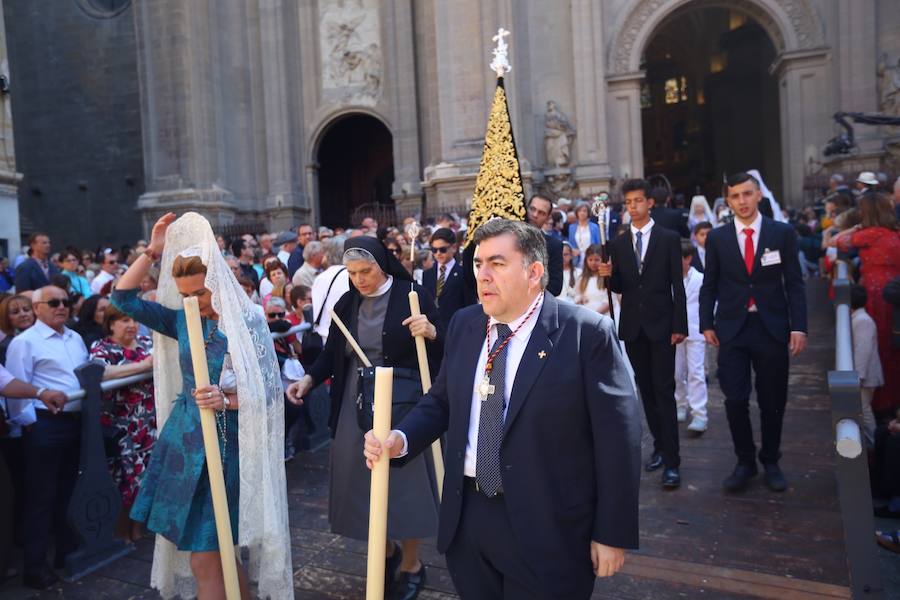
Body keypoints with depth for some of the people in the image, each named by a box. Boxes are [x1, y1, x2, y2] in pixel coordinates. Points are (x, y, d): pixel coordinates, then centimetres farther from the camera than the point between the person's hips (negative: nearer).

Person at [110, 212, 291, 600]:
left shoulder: (246, 323, -11)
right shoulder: (182, 320, 5)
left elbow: (266, 390, -13)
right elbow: (123, 298, 6)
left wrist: (227, 400, -30)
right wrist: (153, 251, 1)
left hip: (224, 442, -6)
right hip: (183, 437, 6)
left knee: (204, 557, -1)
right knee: (218, 547, 14)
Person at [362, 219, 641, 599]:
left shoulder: (587, 333, -14)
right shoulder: (463, 325, 4)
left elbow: (617, 439, -12)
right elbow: (441, 401, 12)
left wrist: (612, 534, -10)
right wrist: (401, 438, -7)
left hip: (547, 526, -5)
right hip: (467, 517, 5)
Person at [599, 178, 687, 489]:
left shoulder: (669, 238, -1)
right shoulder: (617, 243, 7)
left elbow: (677, 285, -3)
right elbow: (619, 288, 9)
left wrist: (680, 326, -8)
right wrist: (609, 275, -14)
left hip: (661, 325, -3)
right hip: (632, 326, 4)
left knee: (664, 391, -6)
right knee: (646, 390, 11)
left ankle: (671, 462, -2)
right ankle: (659, 445, 25)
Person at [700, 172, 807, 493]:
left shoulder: (783, 233, 2)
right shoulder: (717, 237, 4)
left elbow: (794, 283, 1)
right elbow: (709, 285, 7)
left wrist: (798, 326, -6)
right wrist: (707, 324, 0)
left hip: (772, 327, 0)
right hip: (732, 328, 0)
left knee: (773, 402, 9)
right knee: (735, 400, -2)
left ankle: (770, 462, 27)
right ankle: (745, 462, 17)